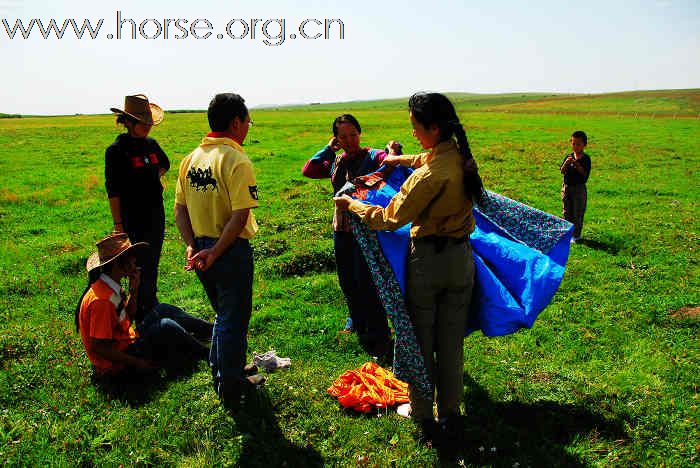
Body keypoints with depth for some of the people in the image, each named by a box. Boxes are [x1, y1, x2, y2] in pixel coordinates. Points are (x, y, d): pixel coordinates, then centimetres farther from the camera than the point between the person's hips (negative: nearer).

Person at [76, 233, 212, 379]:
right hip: (116, 364, -10)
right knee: (166, 326, -19)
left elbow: (128, 316, 15)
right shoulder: (102, 300, -28)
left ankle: (211, 330, 13)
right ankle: (207, 355, -2)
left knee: (162, 310, 10)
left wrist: (133, 290, -2)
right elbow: (98, 347, -27)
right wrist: (137, 363, -22)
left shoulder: (112, 289, 2)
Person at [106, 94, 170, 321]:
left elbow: (165, 164, 30)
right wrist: (118, 224, -14)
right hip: (133, 219, -6)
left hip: (156, 217, 6)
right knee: (140, 269, -1)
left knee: (151, 267, 16)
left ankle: (151, 308, 30)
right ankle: (144, 315, 11)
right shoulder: (116, 151, -10)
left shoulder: (151, 144, 7)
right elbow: (113, 191, -11)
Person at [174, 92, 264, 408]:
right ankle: (231, 388, 24)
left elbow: (180, 209, 6)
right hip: (231, 250, -7)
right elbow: (240, 217, -23)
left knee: (223, 315, 25)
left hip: (201, 249, 7)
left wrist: (192, 246, -1)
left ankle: (220, 376, 40)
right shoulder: (236, 161, -17)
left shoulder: (191, 159, 6)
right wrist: (214, 253, -18)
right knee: (233, 321, 9)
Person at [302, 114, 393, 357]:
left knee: (366, 281, -4)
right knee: (347, 281, 17)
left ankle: (379, 335, 11)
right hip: (342, 228, 6)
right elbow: (308, 170, -1)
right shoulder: (336, 161, 9)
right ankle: (357, 321, 42)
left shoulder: (372, 157, -7)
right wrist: (328, 149, -3)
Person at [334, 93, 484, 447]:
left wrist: (350, 204, -3)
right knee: (452, 341, 15)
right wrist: (401, 159, 32)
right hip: (462, 258, 7)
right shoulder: (460, 156, -1)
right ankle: (451, 416, 28)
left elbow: (389, 218, -16)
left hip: (428, 259, -7)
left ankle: (422, 416, 25)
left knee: (421, 340, 11)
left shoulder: (428, 176, -24)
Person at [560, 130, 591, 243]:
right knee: (567, 211, 13)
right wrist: (566, 163, -22)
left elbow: (585, 174, -15)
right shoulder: (568, 157, 3)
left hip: (579, 188, -4)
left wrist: (577, 165, -27)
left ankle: (576, 235, 14)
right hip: (566, 187, 4)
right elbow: (561, 171, -4)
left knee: (578, 213, 3)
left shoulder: (585, 159, -8)